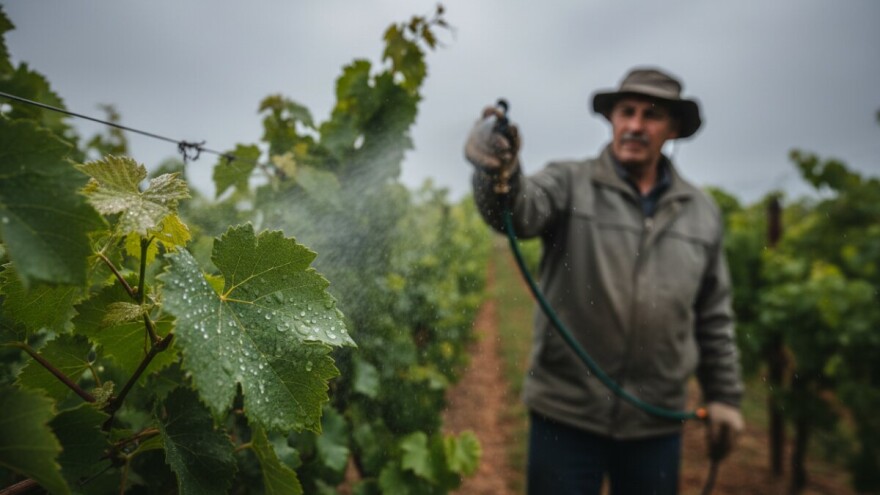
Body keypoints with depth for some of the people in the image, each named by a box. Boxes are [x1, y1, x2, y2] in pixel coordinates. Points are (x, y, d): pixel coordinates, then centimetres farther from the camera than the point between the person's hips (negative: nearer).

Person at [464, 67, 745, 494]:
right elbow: (518, 210, -26)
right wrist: (499, 172, -47)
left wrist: (724, 396, 11)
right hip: (566, 414, -3)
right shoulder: (570, 184, -4)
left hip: (656, 425, 3)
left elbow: (714, 316, 13)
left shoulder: (702, 213, 8)